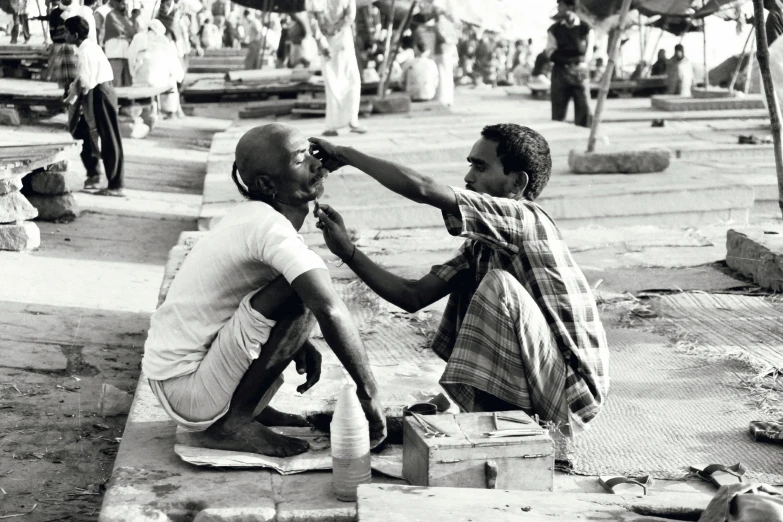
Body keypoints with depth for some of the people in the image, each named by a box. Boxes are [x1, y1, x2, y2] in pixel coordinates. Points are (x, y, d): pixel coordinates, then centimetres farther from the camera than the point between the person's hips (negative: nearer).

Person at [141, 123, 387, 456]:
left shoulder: (252, 217, 5)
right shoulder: (268, 225, -22)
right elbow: (330, 311, -32)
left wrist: (301, 345, 8)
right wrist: (369, 394, -24)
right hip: (186, 390, -10)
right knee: (303, 294, -22)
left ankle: (243, 408, 13)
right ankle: (231, 423, -10)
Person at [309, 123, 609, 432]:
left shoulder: (526, 218, -15)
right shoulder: (480, 246, 11)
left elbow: (421, 189, -25)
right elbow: (414, 296, 5)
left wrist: (345, 155, -15)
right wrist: (348, 252, -1)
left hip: (572, 391, -9)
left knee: (499, 285, -24)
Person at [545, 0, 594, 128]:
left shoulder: (585, 29, 4)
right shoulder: (554, 29, 8)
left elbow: (588, 54, 0)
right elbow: (551, 52, -1)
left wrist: (579, 64, -19)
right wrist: (574, 57, -12)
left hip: (580, 73, -1)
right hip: (560, 73, 1)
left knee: (584, 110, -5)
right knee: (558, 113, 0)